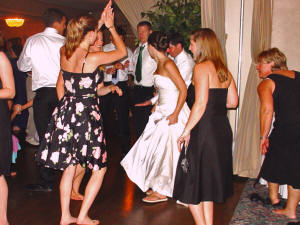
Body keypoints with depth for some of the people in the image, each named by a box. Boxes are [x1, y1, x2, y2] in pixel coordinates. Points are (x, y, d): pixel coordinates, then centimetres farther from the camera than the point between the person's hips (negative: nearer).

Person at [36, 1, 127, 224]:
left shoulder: (65, 53, 1)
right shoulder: (92, 58, -17)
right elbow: (122, 51, -3)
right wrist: (110, 26, 8)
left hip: (66, 113, 7)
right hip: (87, 116, -7)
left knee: (69, 166, 17)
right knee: (99, 168, 10)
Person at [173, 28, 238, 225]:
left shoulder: (201, 67, -12)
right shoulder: (224, 69, 10)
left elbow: (200, 104, -20)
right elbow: (233, 101, 10)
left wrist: (186, 131, -14)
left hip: (204, 130, -8)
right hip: (223, 129, 8)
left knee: (191, 183, 7)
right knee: (208, 182, 20)